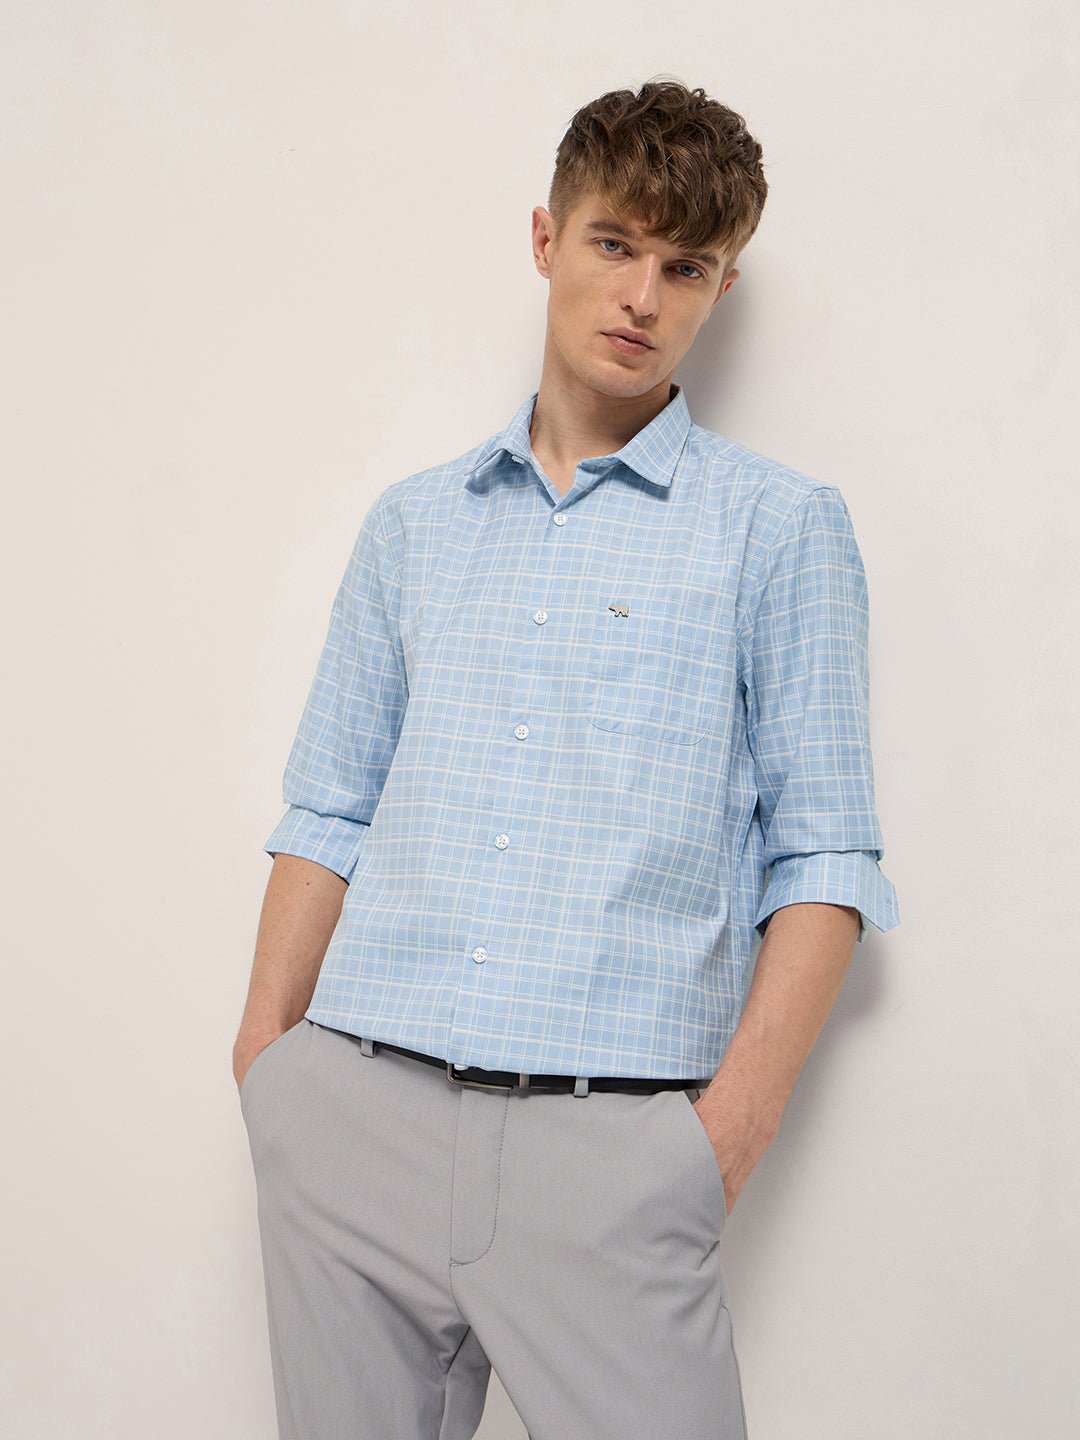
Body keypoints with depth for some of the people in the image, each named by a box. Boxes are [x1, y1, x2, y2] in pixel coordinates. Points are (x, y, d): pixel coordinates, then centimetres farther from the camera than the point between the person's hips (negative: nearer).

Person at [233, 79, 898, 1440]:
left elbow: (825, 852, 1)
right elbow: (329, 811, 15)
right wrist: (265, 1055, 5)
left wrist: (736, 1115, -9)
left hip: (613, 1135, -3)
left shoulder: (781, 527, 5)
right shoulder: (411, 523, 16)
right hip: (357, 1108, 3)